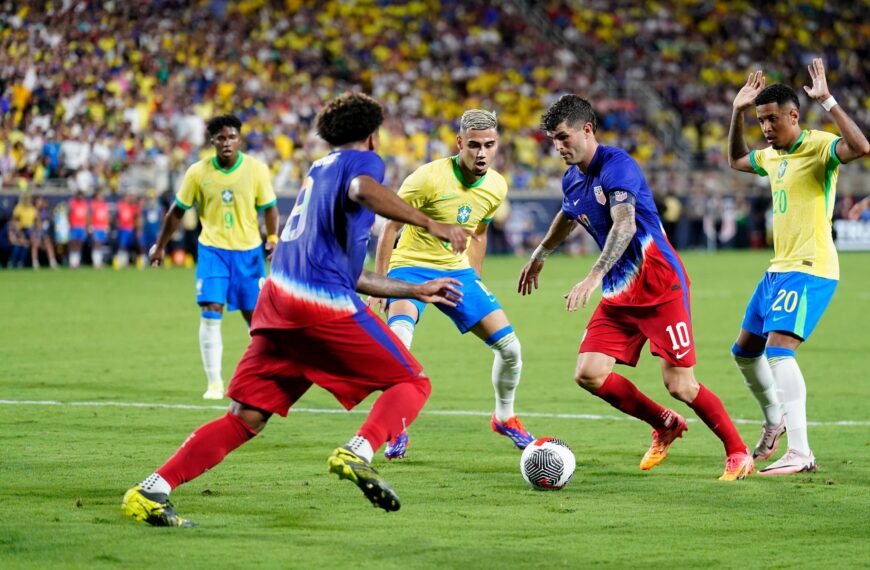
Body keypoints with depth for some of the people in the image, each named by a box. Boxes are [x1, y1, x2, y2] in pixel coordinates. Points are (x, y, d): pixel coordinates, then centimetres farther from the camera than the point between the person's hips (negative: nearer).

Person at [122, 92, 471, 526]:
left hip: (278, 296, 7)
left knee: (246, 418, 7)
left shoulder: (318, 170, 31)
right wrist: (430, 224, -20)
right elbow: (362, 189, -22)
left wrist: (416, 291, 40)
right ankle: (357, 452, -21)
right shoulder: (362, 160, 8)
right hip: (325, 303, -7)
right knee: (412, 383, 6)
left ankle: (152, 490, -4)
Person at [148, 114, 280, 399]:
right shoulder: (198, 172, -6)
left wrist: (273, 239, -15)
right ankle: (214, 383, -8)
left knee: (255, 316, 6)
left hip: (248, 250, 0)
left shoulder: (256, 169, -7)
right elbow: (177, 212, 5)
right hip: (212, 249, 0)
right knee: (210, 312, -12)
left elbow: (269, 207, 2)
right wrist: (159, 246, 11)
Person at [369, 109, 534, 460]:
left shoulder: (496, 188, -3)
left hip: (457, 271, 5)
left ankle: (504, 418, 26)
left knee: (509, 346, 0)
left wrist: (475, 283, 15)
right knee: (398, 341, -31)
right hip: (411, 267, -5)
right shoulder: (429, 178, -22)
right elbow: (390, 227, -13)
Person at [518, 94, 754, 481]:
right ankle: (665, 426, 16)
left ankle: (738, 454, 9)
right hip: (619, 295, 8)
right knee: (588, 373, -5)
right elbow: (568, 217, 34)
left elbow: (624, 226, -30)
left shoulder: (616, 166, -17)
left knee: (679, 385, -10)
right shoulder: (572, 180, 10)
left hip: (660, 288, -8)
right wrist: (539, 256, 47)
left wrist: (594, 277, -40)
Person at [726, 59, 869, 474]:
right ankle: (775, 420, 42)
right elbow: (736, 160, 34)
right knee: (744, 350, 19)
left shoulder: (818, 146, -13)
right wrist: (737, 112, 21)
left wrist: (827, 101, -34)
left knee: (778, 349, -23)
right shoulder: (773, 155, 13)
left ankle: (800, 452, -26)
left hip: (809, 269, -10)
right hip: (779, 268, 10)